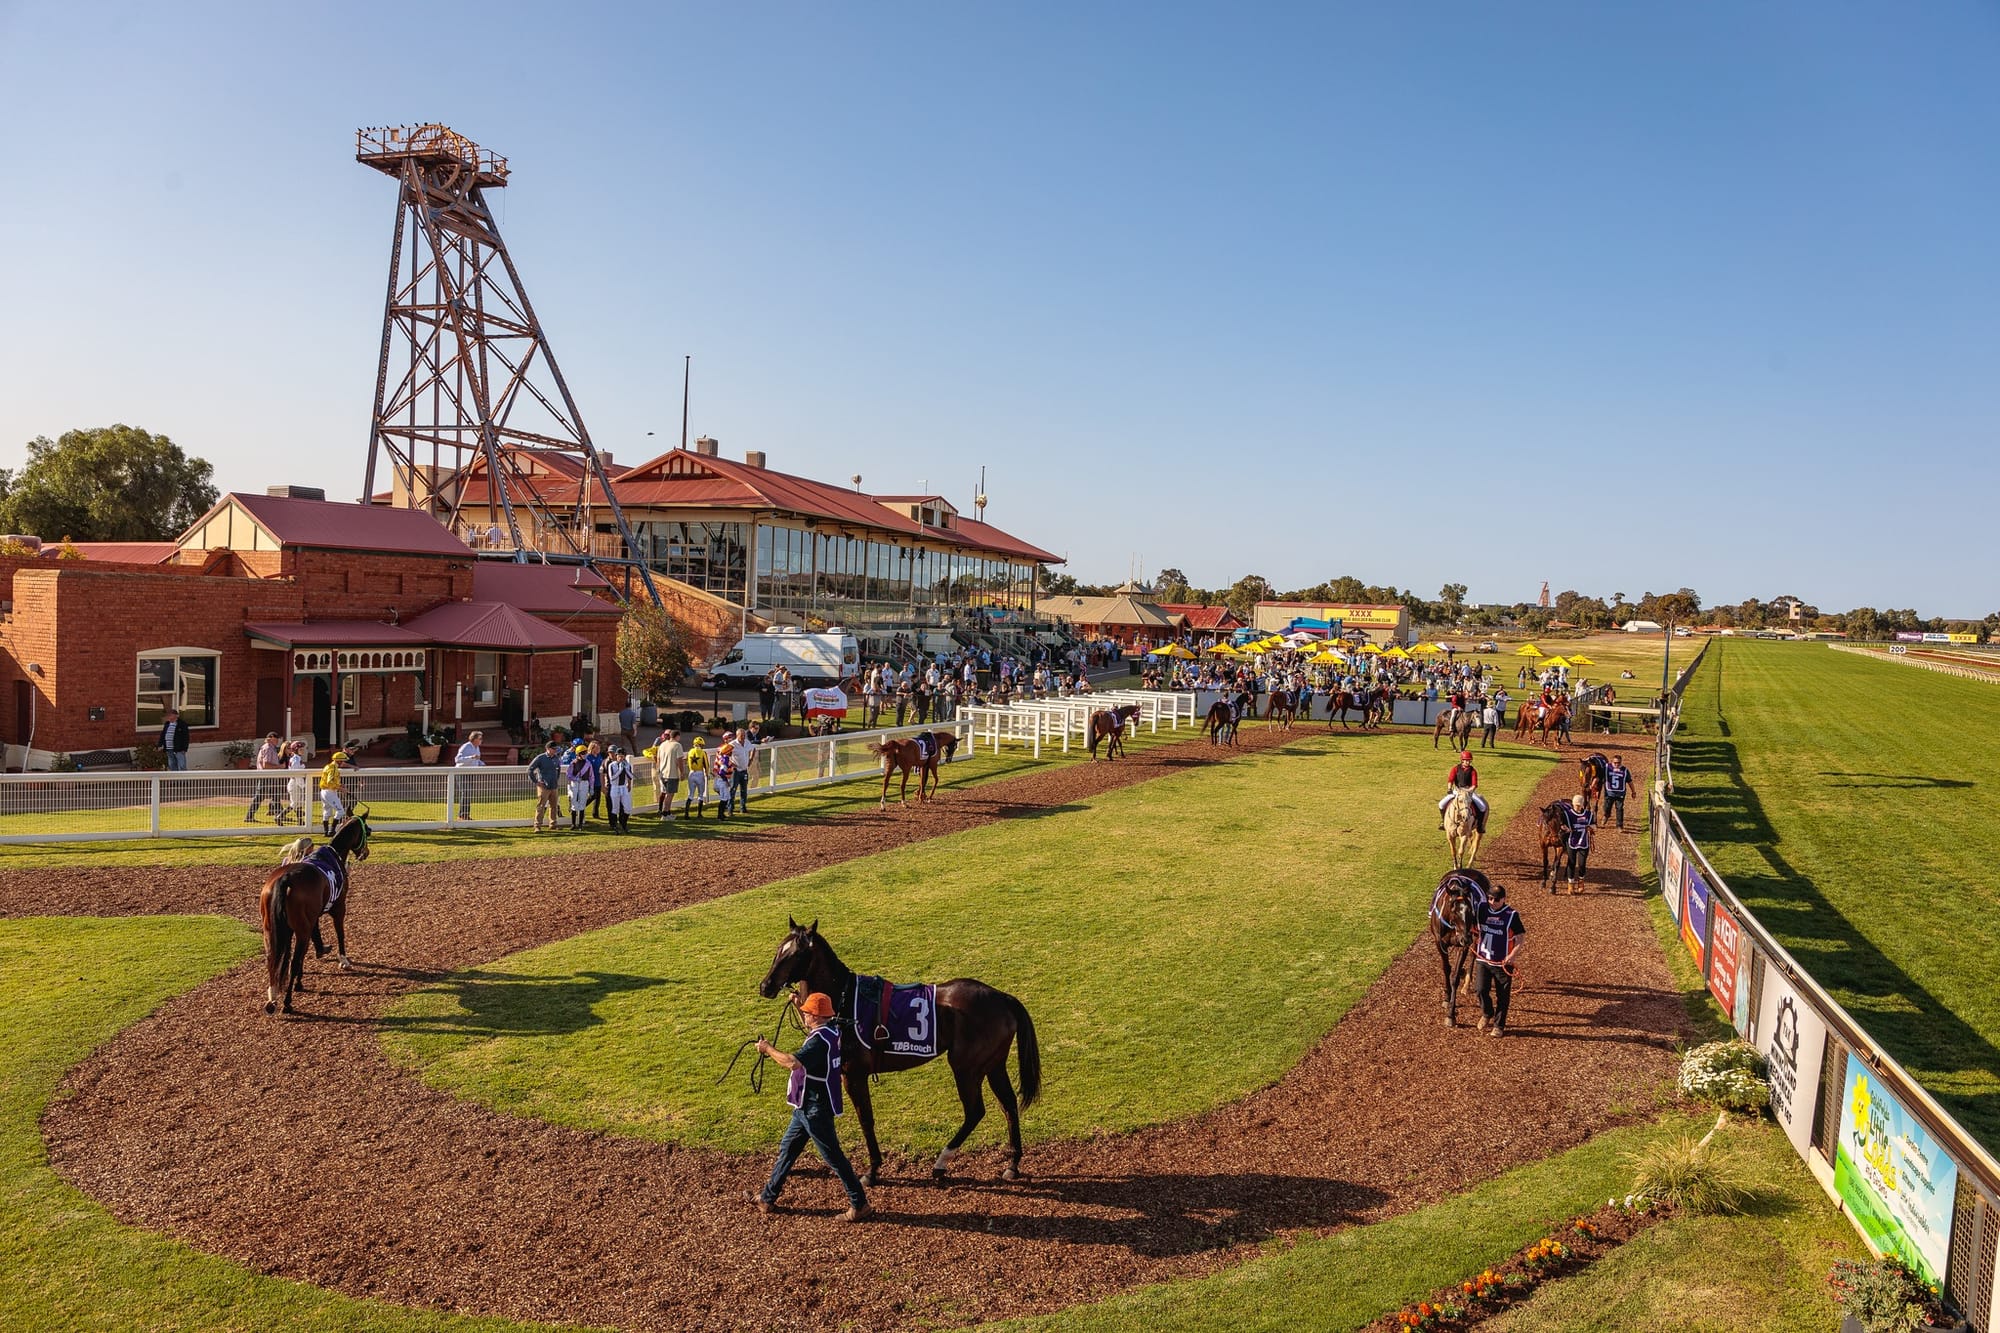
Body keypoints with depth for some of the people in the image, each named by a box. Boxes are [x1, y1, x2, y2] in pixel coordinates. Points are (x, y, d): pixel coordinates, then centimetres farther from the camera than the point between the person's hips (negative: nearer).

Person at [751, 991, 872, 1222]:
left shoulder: (820, 1039, -27)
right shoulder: (830, 1030, 3)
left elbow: (792, 1062, -39)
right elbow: (810, 1029, 28)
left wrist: (768, 1049, -24)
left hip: (815, 1110, -10)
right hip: (807, 1107, 10)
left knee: (833, 1157, -2)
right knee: (787, 1149, 20)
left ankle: (860, 1206, 7)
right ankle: (767, 1199, 33)